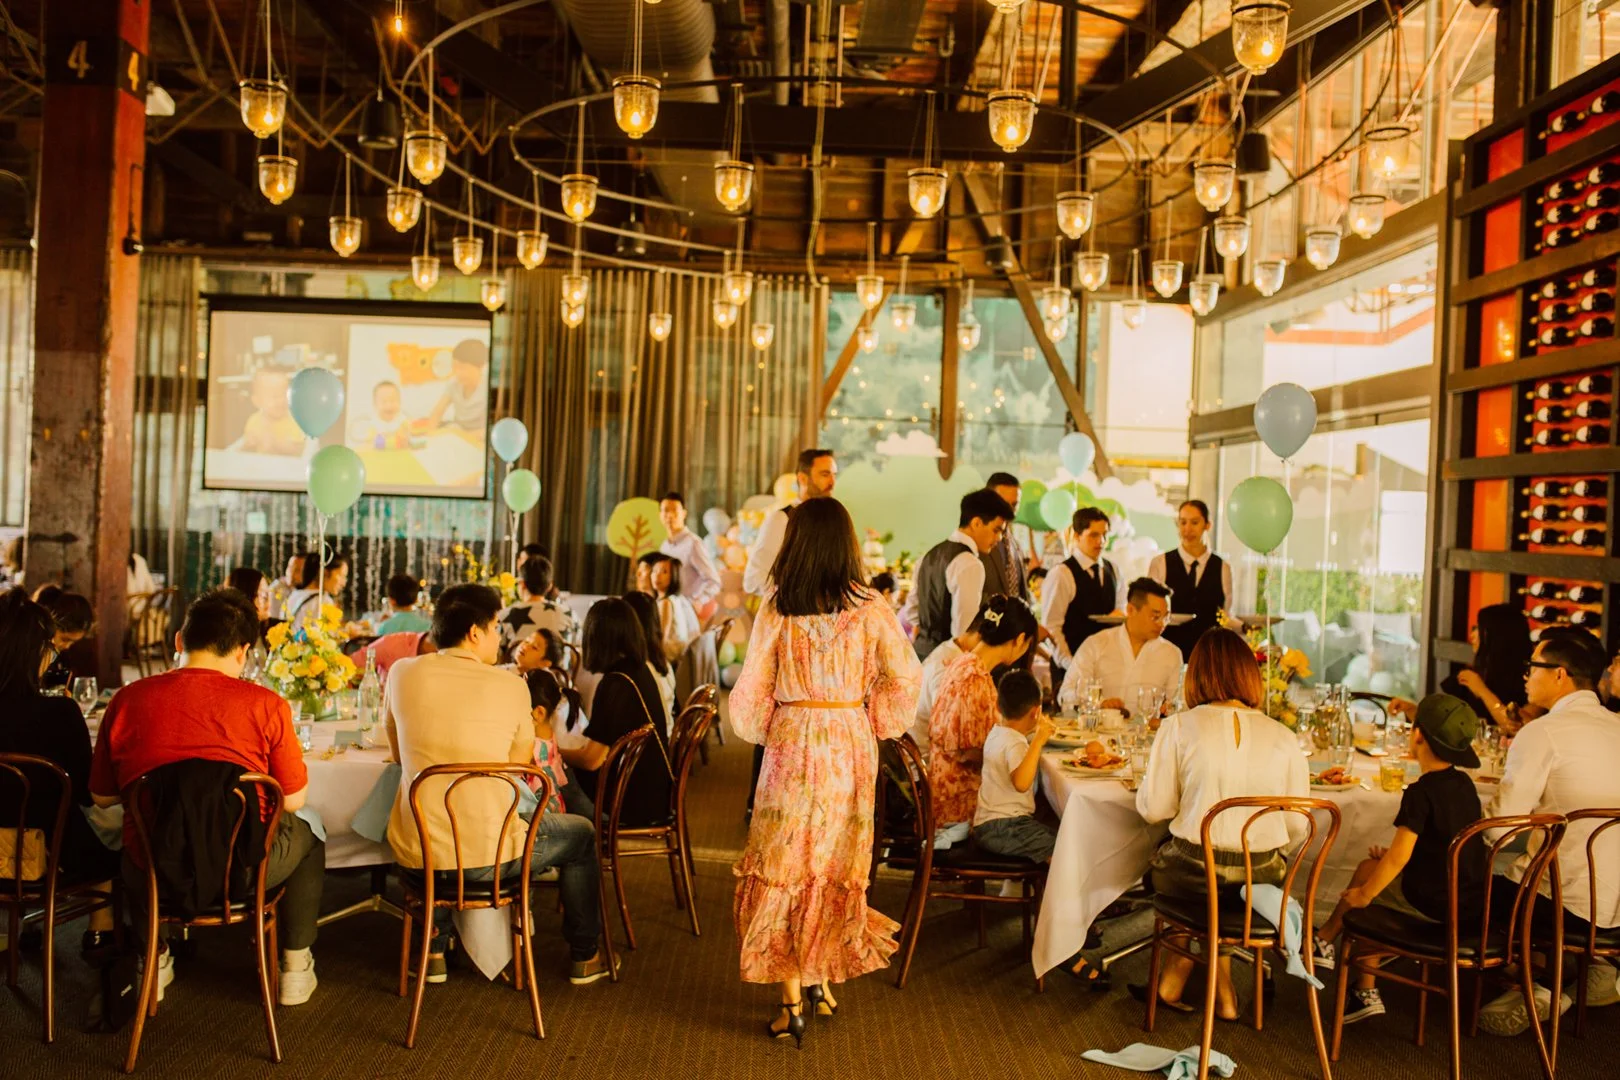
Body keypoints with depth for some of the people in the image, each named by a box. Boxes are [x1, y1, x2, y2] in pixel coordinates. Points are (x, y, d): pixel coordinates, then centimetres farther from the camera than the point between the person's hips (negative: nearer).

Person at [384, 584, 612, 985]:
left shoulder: (403, 673, -3)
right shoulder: (510, 686, -10)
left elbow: (399, 752, 12)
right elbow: (521, 762, 3)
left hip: (415, 852, 4)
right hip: (489, 855, -3)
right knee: (581, 833, 24)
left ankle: (433, 951, 43)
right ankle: (585, 957, 36)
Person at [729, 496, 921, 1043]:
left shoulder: (777, 609, -8)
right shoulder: (870, 608, -5)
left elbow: (753, 688, -4)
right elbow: (905, 677, -3)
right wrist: (874, 722, 11)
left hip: (791, 746, -2)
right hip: (851, 748, 2)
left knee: (784, 862, 8)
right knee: (838, 864, 16)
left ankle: (792, 1001, 10)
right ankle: (822, 979, 27)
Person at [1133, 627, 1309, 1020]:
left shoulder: (1179, 727, -8)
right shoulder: (1283, 737, -1)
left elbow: (1152, 808, -5)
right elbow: (1296, 827, 3)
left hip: (1192, 876, -2)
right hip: (1261, 880, 2)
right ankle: (1172, 983, 35)